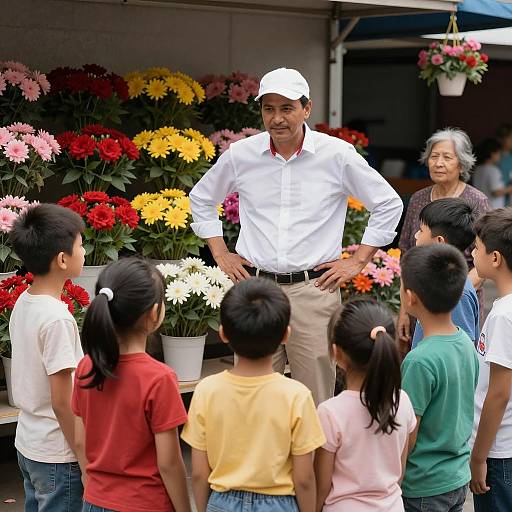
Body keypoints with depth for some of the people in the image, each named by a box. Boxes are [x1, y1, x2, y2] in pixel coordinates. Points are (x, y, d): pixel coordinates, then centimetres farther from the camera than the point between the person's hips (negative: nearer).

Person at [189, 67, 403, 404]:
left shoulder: (337, 155, -2)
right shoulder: (241, 155, 4)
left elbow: (389, 204, 8)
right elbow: (201, 199, 22)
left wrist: (358, 262, 5)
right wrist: (221, 255, 13)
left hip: (314, 289, -2)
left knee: (316, 400, 1)